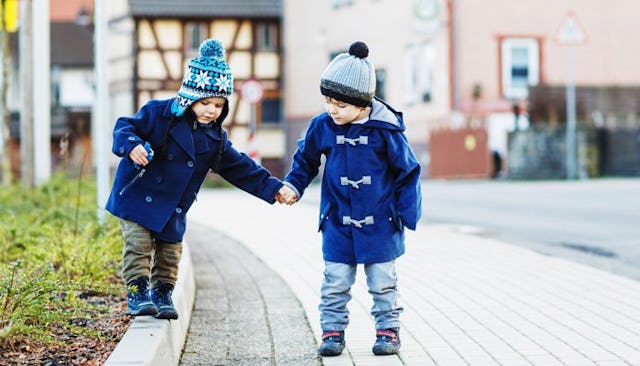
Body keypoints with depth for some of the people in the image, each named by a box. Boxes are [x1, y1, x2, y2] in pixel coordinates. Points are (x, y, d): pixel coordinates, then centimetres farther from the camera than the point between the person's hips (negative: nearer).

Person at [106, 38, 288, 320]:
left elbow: (240, 168, 9)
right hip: (137, 197, -5)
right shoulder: (159, 114, -14)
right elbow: (125, 127, -13)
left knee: (170, 253, 10)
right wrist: (132, 146, -35)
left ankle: (162, 293, 26)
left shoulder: (215, 138, 2)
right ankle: (137, 292, -1)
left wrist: (272, 188, 4)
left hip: (174, 209, 5)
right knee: (139, 244, -9)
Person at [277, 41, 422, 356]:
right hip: (338, 223, 2)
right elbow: (305, 160, 15)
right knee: (336, 281, 3)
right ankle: (332, 331, 14)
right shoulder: (321, 127, -5)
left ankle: (388, 330, 20)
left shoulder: (385, 129, -13)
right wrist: (292, 186, 2)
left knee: (383, 281, 8)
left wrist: (407, 212, -5)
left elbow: (407, 170, -4)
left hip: (380, 222, -2)